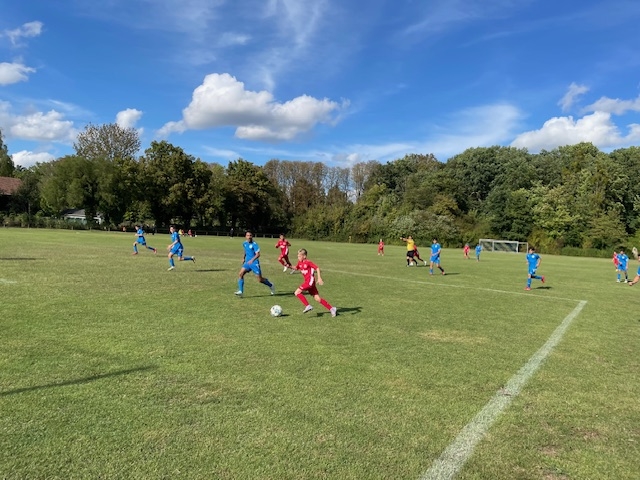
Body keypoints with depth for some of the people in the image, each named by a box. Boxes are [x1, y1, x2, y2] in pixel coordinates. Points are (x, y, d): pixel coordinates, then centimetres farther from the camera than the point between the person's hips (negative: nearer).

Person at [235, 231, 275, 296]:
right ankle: (240, 291, -11)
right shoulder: (244, 243, 6)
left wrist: (252, 260, -38)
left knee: (260, 280, -2)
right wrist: (244, 258, 23)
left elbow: (258, 254, -24)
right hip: (247, 262, 6)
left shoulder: (254, 244, -15)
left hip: (255, 263, -6)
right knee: (240, 274, -14)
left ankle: (271, 286, 26)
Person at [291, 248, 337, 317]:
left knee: (297, 292, -12)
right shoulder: (300, 262, 11)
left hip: (310, 281, -8)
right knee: (317, 298, 6)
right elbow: (296, 268, 28)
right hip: (306, 281, 8)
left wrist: (319, 278, -24)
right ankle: (331, 309, 10)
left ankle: (308, 306, -7)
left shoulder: (308, 262, -13)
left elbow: (317, 268, -17)